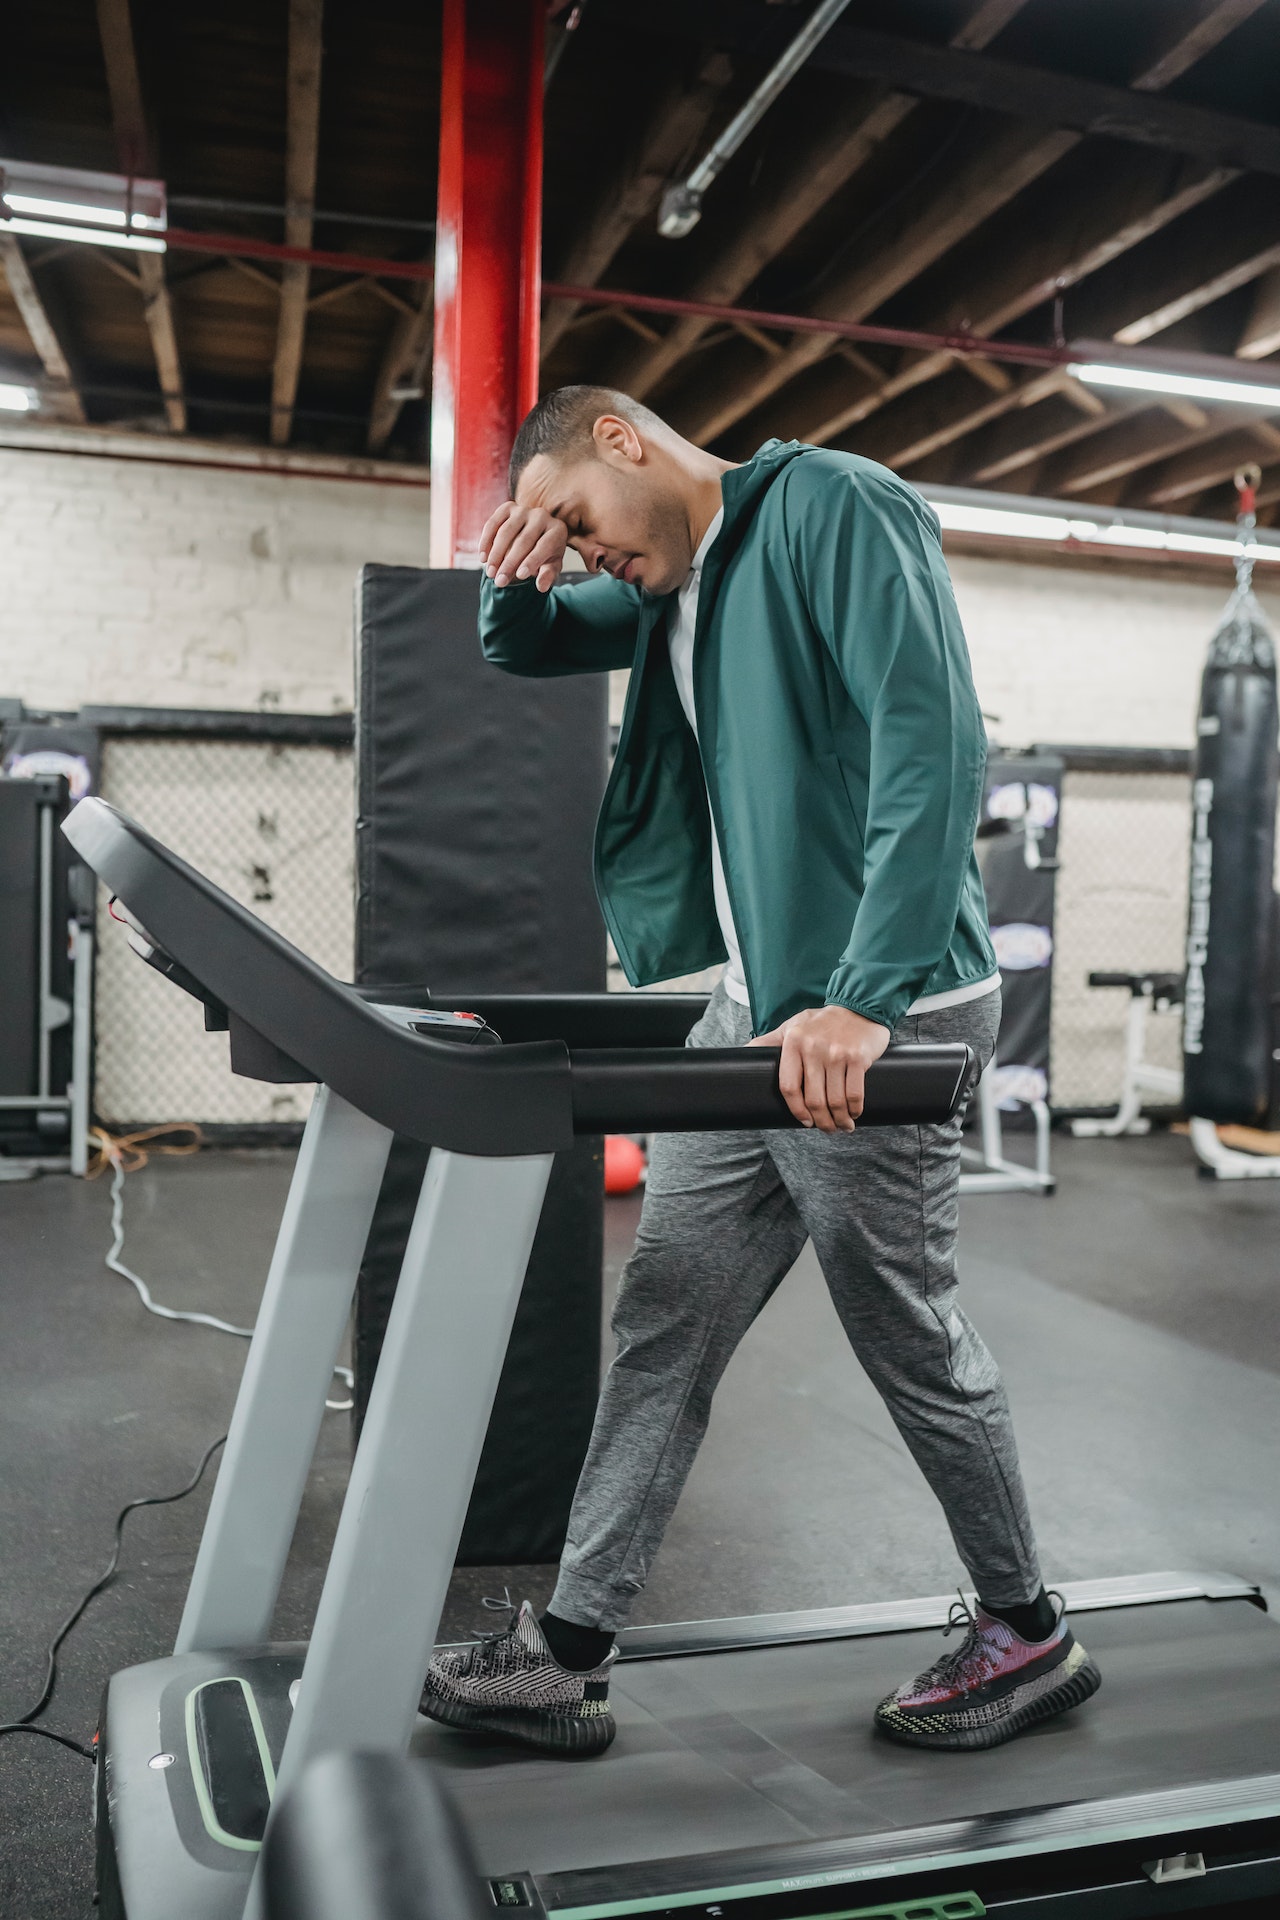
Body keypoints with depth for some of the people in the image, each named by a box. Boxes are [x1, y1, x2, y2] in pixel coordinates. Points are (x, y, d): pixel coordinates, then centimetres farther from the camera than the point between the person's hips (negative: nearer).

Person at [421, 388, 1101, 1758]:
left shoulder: (831, 508, -10)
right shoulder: (673, 580, 16)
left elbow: (932, 739, -23)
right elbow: (525, 649, 29)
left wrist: (865, 999, -30)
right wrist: (512, 576, 4)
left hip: (872, 1022, -8)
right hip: (753, 1011, 9)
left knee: (909, 1340, 6)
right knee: (662, 1326, 9)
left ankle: (1027, 1636, 30)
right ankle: (566, 1654, 20)